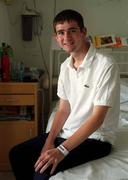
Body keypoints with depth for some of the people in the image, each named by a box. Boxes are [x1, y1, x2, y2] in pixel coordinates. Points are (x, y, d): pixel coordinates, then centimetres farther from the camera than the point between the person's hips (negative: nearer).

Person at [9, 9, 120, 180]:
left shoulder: (105, 65, -20)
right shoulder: (65, 66, 5)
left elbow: (97, 118, -23)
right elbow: (63, 109, 7)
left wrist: (62, 150, -26)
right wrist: (49, 141, -7)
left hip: (95, 137, -7)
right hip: (68, 132, 7)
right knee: (17, 154, 1)